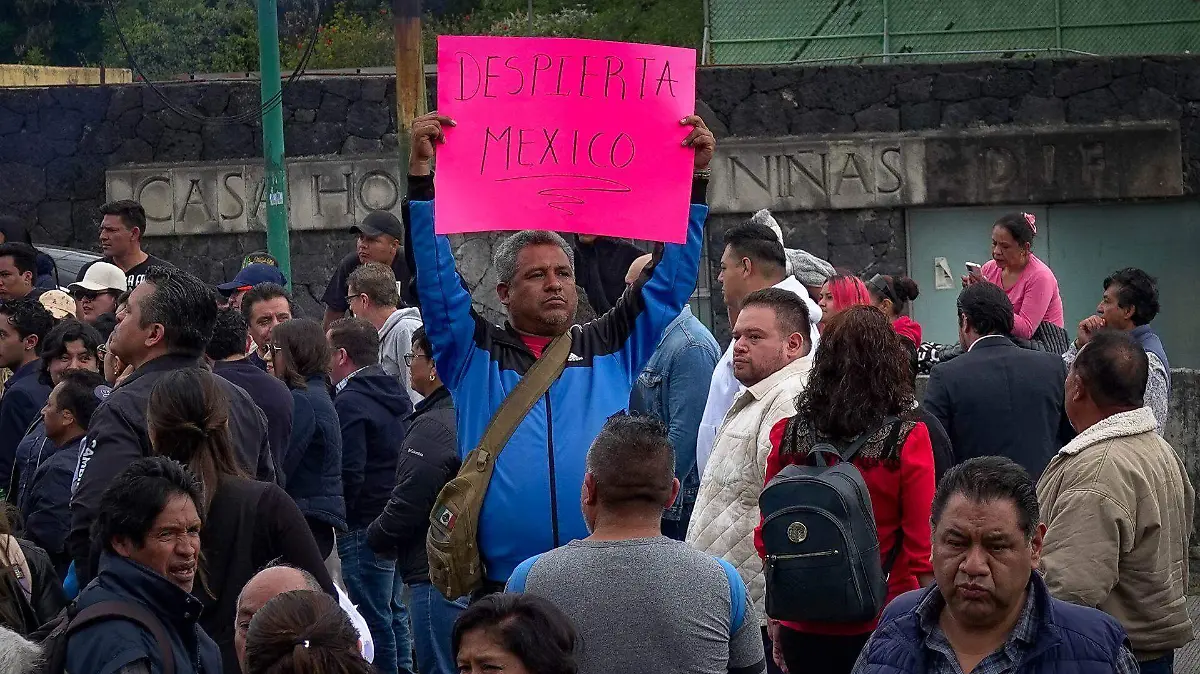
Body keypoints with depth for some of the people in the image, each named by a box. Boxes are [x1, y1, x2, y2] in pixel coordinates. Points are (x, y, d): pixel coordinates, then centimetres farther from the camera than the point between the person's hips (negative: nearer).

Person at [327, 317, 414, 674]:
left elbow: (349, 474, -21)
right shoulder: (396, 394, 12)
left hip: (364, 527, -9)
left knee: (374, 618, -4)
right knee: (394, 611, 17)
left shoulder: (350, 402, -16)